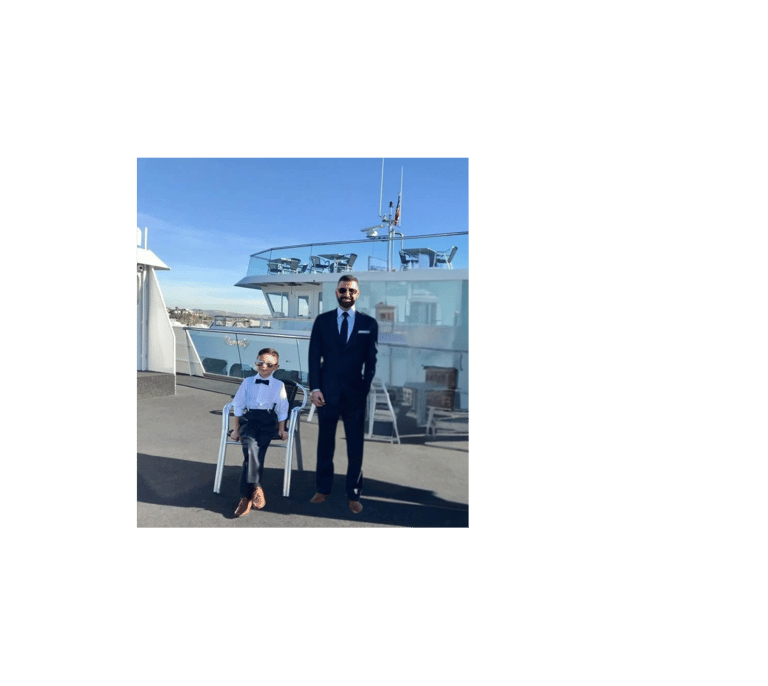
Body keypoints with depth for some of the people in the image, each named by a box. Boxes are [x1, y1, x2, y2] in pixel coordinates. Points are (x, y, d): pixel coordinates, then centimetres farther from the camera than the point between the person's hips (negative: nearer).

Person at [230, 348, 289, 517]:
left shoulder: (279, 385, 12)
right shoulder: (247, 382, 14)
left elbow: (282, 410, 14)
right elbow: (238, 406, 15)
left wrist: (282, 430, 6)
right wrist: (236, 429, 11)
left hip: (268, 422, -1)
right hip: (248, 420, 1)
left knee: (258, 450, -24)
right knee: (251, 446, -30)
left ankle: (246, 496, -19)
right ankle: (256, 487, -25)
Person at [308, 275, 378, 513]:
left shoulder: (369, 323, 2)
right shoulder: (322, 320, 5)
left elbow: (372, 361, 3)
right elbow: (314, 356, 2)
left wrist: (367, 390, -3)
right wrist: (314, 388, -5)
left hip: (356, 394, -1)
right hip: (327, 393, 1)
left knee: (355, 447, 7)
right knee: (325, 443, 13)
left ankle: (354, 494, 23)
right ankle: (323, 488, 30)